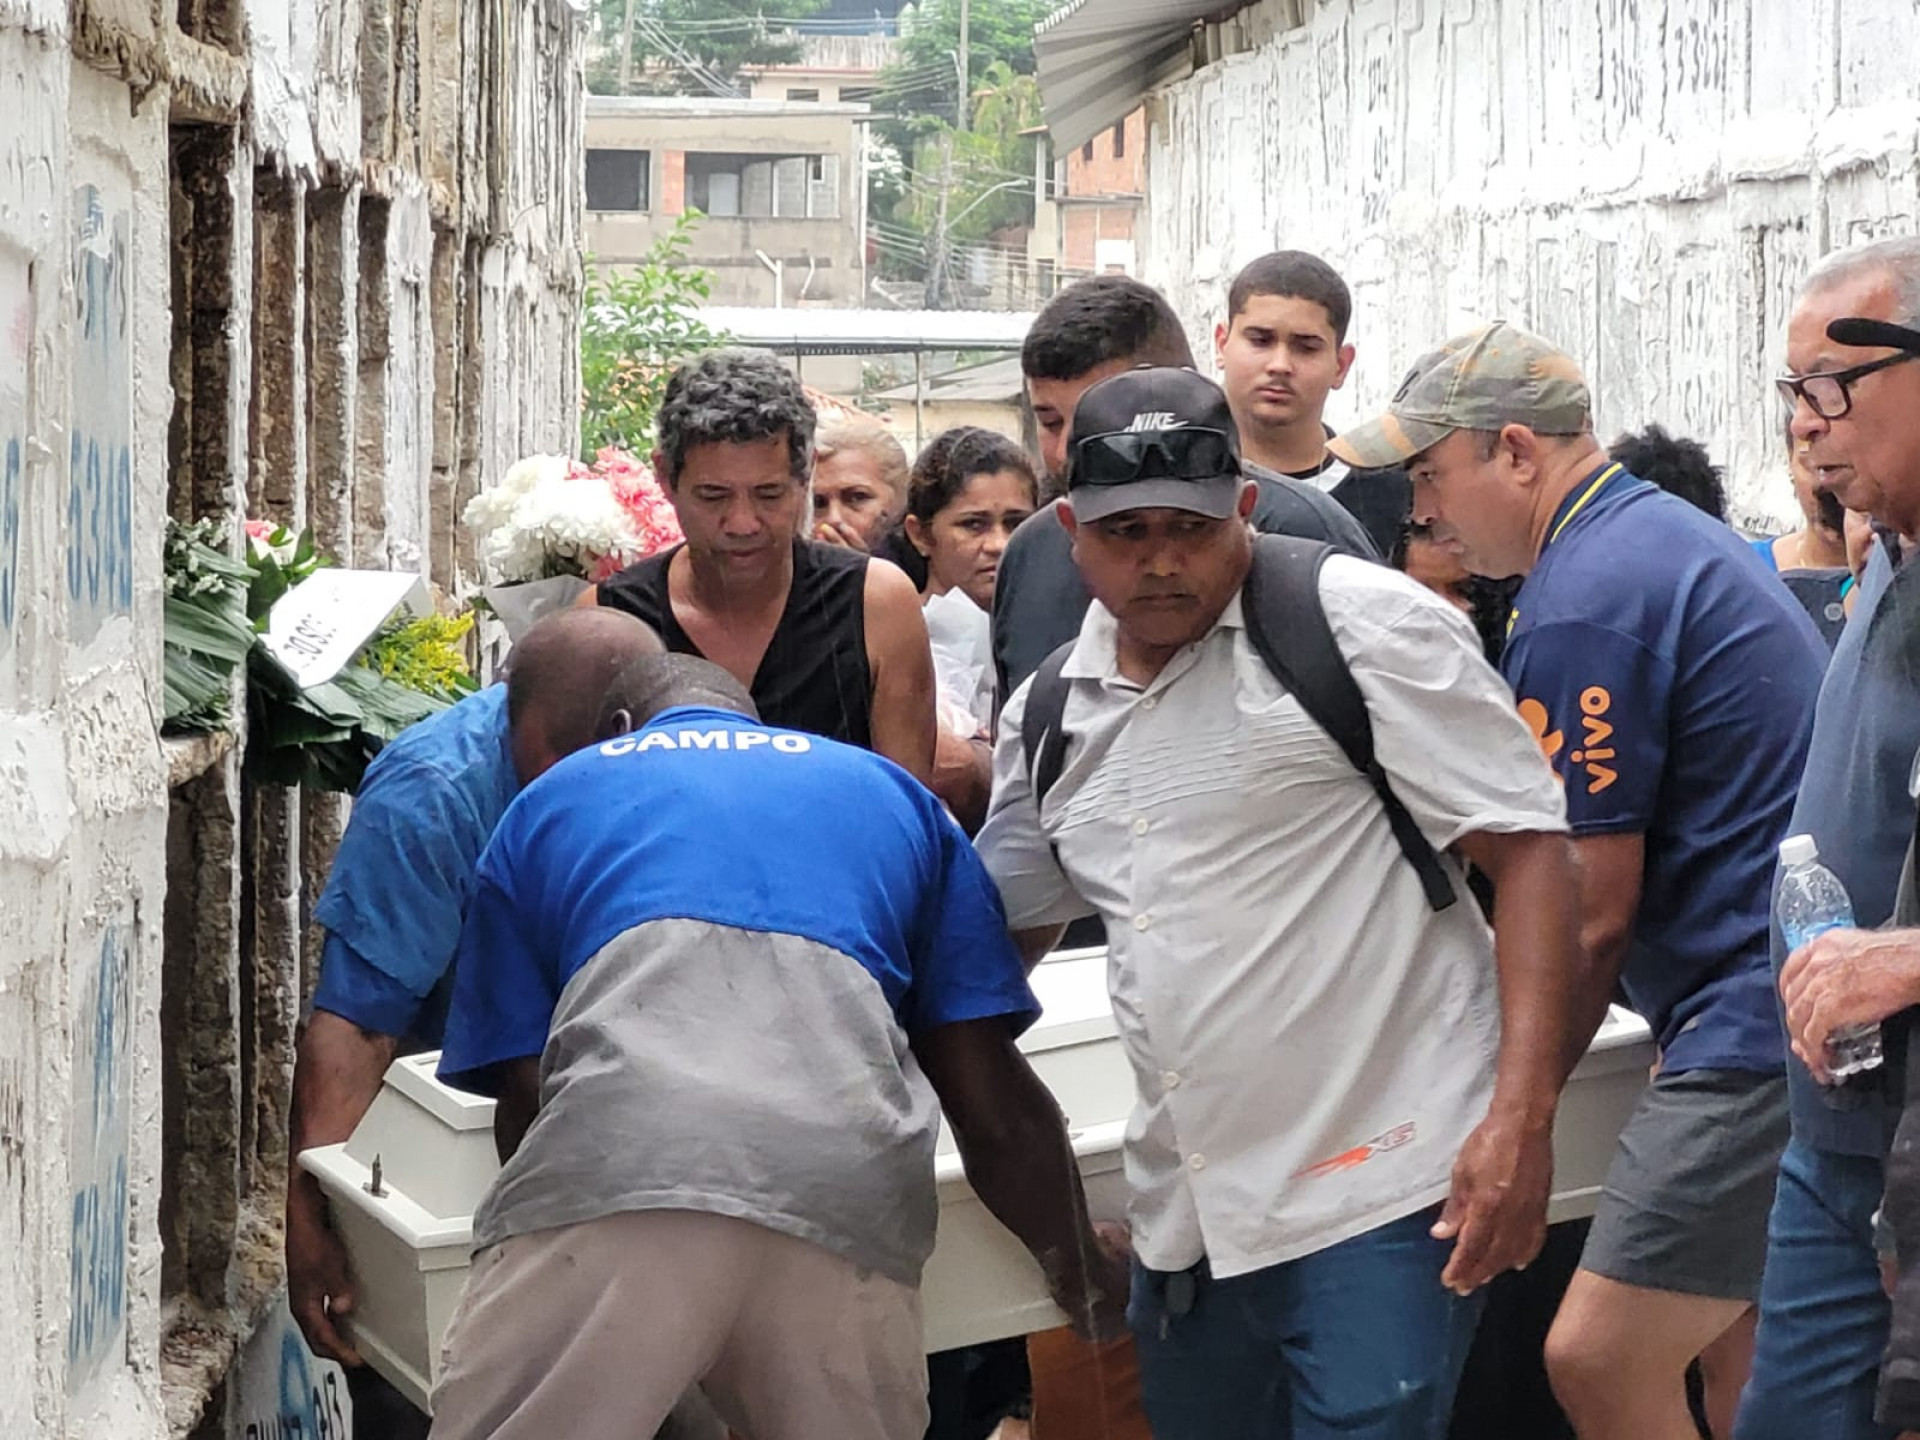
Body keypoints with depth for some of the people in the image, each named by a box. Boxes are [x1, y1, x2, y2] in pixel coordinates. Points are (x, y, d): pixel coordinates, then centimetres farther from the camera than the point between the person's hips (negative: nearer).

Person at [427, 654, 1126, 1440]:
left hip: (609, 1171, -2)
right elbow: (996, 1107, 26)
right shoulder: (894, 795, 34)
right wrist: (1080, 1270, 42)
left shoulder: (548, 800, 32)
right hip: (847, 1191, 2)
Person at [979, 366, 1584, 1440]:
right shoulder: (1048, 717, 12)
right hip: (1188, 1221, 7)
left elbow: (1530, 854, -9)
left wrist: (1521, 1119, -18)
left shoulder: (1365, 625, -7)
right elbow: (1001, 935, 27)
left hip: (1380, 1193, -6)